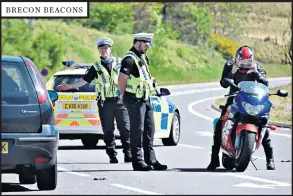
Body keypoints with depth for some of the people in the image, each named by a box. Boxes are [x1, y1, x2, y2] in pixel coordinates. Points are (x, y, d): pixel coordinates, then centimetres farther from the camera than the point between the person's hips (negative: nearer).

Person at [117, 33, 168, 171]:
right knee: (137, 130, -5)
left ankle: (151, 160, 15)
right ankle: (138, 162, 0)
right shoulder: (130, 59, -16)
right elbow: (121, 79, -20)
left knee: (149, 129, 10)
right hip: (134, 100, -10)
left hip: (145, 99, 10)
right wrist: (124, 94, -9)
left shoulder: (142, 57, 15)